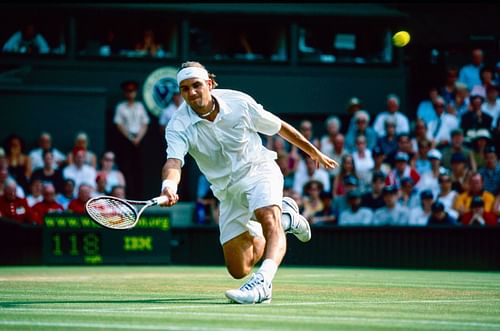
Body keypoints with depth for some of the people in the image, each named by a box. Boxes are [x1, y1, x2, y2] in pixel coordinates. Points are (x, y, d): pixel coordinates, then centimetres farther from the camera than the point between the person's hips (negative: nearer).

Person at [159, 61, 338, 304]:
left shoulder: (239, 102, -14)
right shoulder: (179, 126, -16)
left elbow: (278, 126, 1)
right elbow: (173, 161, -34)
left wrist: (314, 152, 12)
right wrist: (169, 186, -58)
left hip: (259, 169, -3)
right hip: (228, 190, 3)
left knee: (268, 217, -37)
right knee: (239, 270, 6)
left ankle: (263, 283, -54)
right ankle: (285, 217, 29)